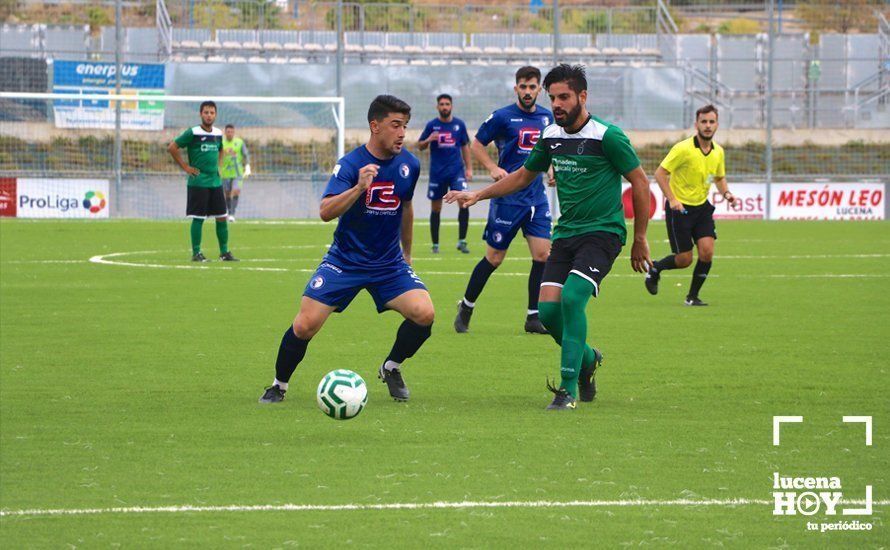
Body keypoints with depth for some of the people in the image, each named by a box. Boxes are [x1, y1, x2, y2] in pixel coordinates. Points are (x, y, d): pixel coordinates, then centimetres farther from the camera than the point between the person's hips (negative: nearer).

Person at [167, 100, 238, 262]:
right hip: (198, 182, -6)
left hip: (215, 181, 6)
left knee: (222, 217, 5)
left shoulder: (218, 133, 10)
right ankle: (196, 253, 3)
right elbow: (172, 147, -8)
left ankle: (224, 252, 13)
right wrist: (185, 167, -8)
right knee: (198, 218, -4)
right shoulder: (193, 133, -9)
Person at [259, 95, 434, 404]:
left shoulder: (409, 165, -1)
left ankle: (392, 369, 9)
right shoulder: (351, 164, -16)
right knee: (305, 325, -13)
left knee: (424, 314, -18)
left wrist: (406, 253, 27)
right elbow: (326, 212, -29)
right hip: (345, 260, -3)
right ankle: (279, 386, 13)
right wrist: (359, 188, -44)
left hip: (390, 263, 3)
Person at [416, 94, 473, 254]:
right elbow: (420, 146, 6)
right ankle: (435, 244, 15)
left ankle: (462, 241, -10)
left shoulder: (459, 124, 5)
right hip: (437, 173, 0)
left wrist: (469, 168, 8)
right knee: (435, 209, 5)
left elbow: (465, 146, 13)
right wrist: (429, 140, -16)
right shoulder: (432, 125, 2)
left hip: (456, 170, 0)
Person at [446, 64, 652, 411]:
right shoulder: (551, 136, 7)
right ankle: (587, 359, 23)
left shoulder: (607, 136, -12)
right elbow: (524, 175, 23)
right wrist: (478, 195, 14)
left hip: (602, 232, -6)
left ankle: (568, 389, -19)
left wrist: (640, 239, -3)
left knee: (572, 297, -25)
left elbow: (640, 183, -5)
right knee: (548, 309, -7)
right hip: (565, 234, 6)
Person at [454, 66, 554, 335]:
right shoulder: (502, 117, -7)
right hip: (507, 198, -5)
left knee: (542, 254, -5)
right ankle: (466, 308, 18)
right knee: (494, 257, 0)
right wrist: (493, 167, -14)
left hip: (537, 198, 5)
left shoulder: (546, 117, 9)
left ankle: (533, 317, 3)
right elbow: (476, 145, 0)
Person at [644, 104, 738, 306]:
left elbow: (719, 177, 20)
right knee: (684, 259, -4)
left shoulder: (718, 152, 3)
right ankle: (654, 268, 28)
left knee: (707, 252, -11)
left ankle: (693, 296, 6)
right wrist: (672, 199, -23)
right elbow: (660, 173, -14)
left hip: (702, 207, 5)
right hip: (679, 207, -5)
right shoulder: (683, 149, -17)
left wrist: (726, 193, -2)